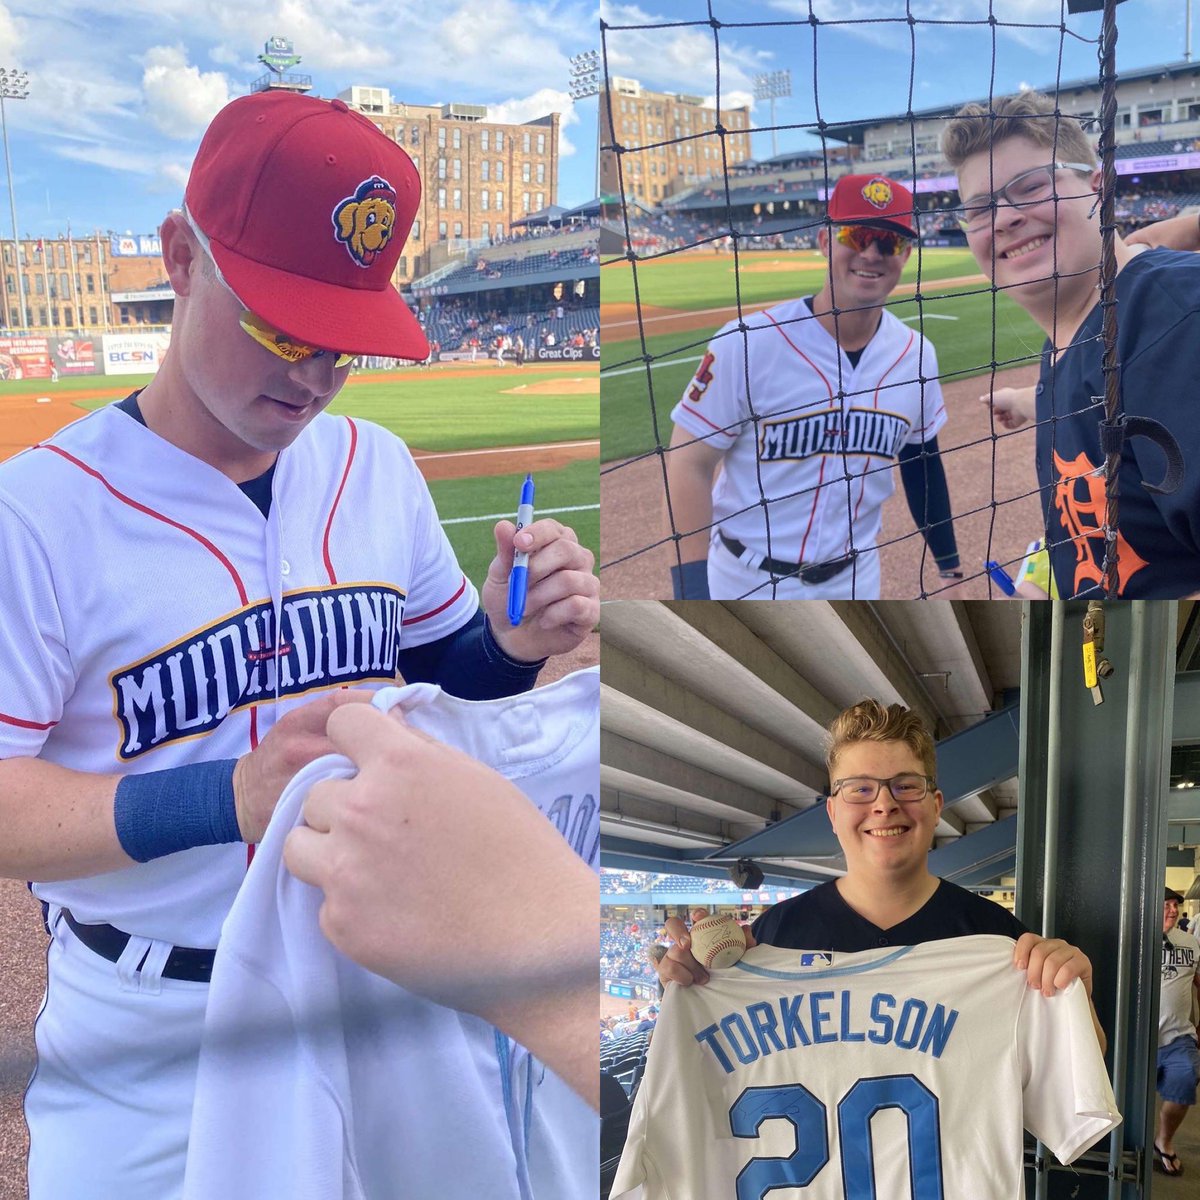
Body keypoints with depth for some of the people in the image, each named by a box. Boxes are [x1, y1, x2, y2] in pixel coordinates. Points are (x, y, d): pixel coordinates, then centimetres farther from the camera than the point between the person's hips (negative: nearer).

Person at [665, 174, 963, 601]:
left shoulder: (917, 355, -2)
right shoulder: (748, 343, -18)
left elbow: (923, 464, 12)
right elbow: (690, 465, -15)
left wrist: (950, 565, 15)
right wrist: (691, 594, -21)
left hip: (855, 580, 5)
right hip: (747, 582, -4)